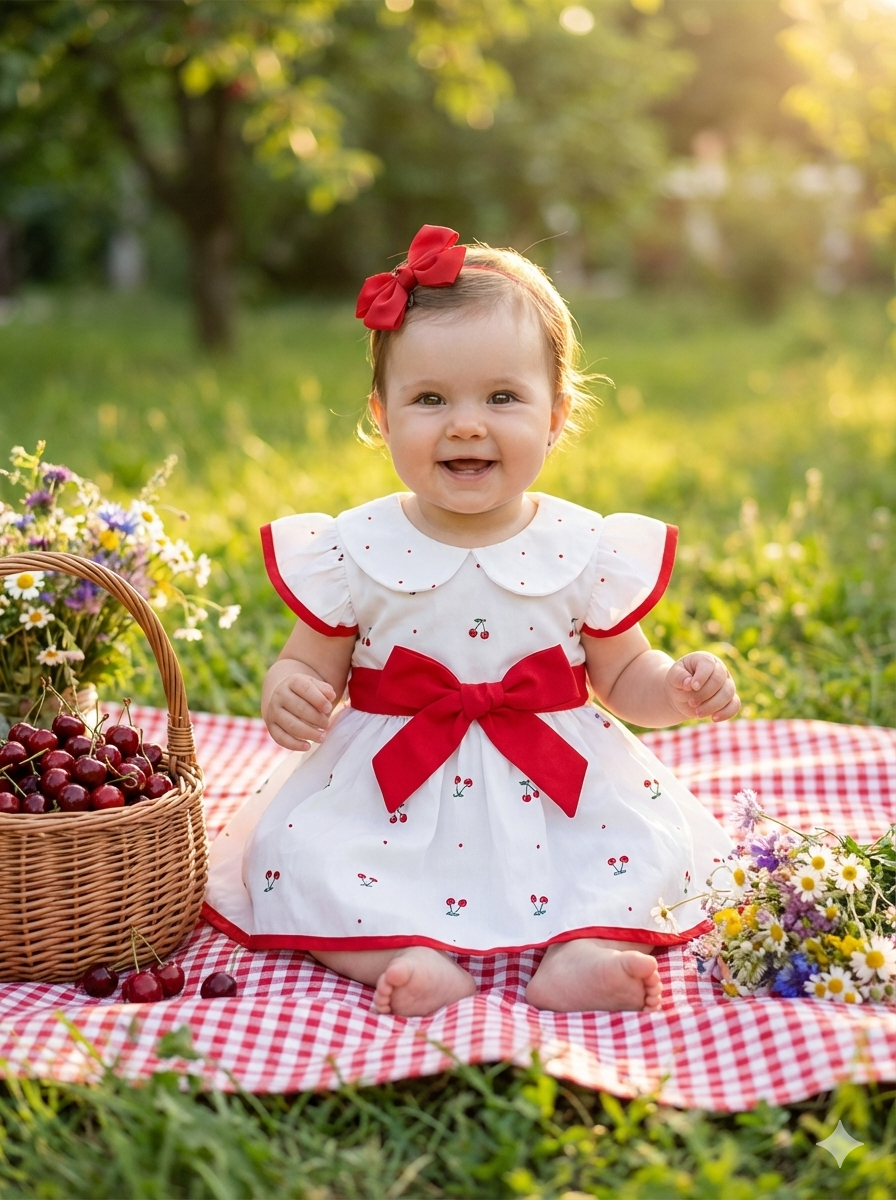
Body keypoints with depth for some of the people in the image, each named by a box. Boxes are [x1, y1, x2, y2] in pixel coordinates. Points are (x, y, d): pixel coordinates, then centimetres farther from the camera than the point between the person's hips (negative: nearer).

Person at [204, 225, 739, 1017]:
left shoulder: (588, 549, -5)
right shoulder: (354, 549, -7)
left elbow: (622, 676, 7)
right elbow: (310, 666, 3)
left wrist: (679, 687, -14)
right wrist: (287, 695, -20)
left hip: (553, 786, 1)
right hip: (388, 788, 0)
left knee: (653, 844, -17)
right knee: (292, 853, -21)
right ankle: (405, 955, -25)